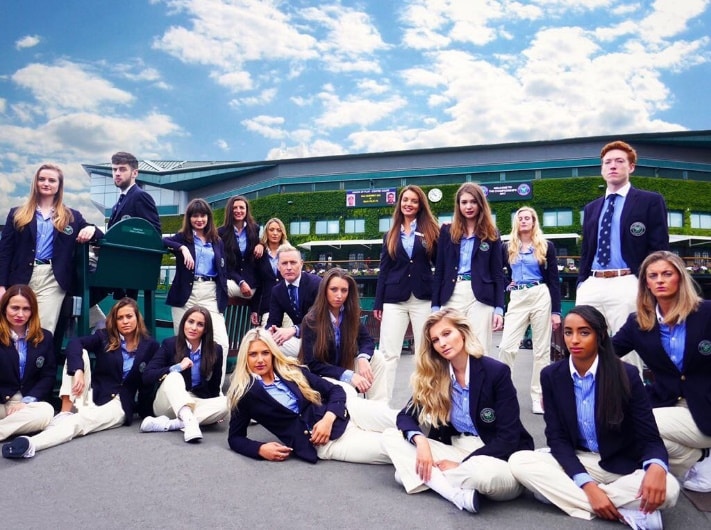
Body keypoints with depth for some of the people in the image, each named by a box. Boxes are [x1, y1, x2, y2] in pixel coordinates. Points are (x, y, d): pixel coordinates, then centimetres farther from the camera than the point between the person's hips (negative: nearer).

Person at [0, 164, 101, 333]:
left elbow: (101, 238, 11)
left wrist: (91, 229, -13)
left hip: (53, 279, -1)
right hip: (20, 278, 1)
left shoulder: (72, 217, 11)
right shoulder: (17, 214, 12)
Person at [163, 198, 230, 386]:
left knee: (221, 341, -12)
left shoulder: (217, 242, 15)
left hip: (210, 295, 1)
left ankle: (216, 386, -5)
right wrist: (182, 248, -21)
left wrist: (223, 298, 3)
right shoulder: (182, 237, 9)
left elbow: (223, 272, 13)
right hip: (186, 294, -1)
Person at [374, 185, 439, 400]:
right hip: (394, 300, 2)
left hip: (424, 299, -1)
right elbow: (384, 270, 10)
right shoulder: (391, 235, 13)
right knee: (388, 353, -1)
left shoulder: (431, 231, 7)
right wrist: (378, 303, 6)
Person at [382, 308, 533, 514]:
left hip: (497, 457, -5)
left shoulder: (496, 371, -14)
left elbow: (508, 438, -15)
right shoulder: (434, 375, 1)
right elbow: (406, 416, 1)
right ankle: (459, 493, -23)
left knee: (481, 472, -42)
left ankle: (432, 478, -11)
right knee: (392, 437, -11)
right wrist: (420, 441, -21)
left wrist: (462, 465, -18)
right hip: (457, 450, 6)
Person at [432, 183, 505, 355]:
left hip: (480, 298, -1)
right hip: (452, 296, 1)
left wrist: (499, 308, -3)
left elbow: (498, 273, 6)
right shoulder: (447, 231, 9)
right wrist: (435, 305, 2)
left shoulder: (491, 234, 7)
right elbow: (439, 270, 8)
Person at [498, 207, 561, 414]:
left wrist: (556, 311, -5)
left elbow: (554, 280, 1)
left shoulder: (546, 246, 4)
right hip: (517, 299, 2)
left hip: (541, 297, -1)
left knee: (541, 349, 2)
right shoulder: (507, 248, 9)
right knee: (506, 346, -6)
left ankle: (538, 396, 9)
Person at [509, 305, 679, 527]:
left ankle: (561, 495, -23)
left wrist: (656, 467, -36)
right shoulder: (551, 376, -7)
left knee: (667, 488, -32)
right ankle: (627, 513, -25)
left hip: (621, 467, -2)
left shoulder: (626, 375, -11)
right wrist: (587, 485, -24)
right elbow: (557, 438, -8)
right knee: (518, 462, -26)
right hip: (574, 463, 2)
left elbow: (650, 438, -10)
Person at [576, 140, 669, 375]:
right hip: (591, 286, 5)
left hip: (626, 285, -5)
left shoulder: (651, 201, 6)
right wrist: (581, 283, 12)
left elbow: (659, 249, -1)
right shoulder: (591, 208, 21)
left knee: (627, 353, -5)